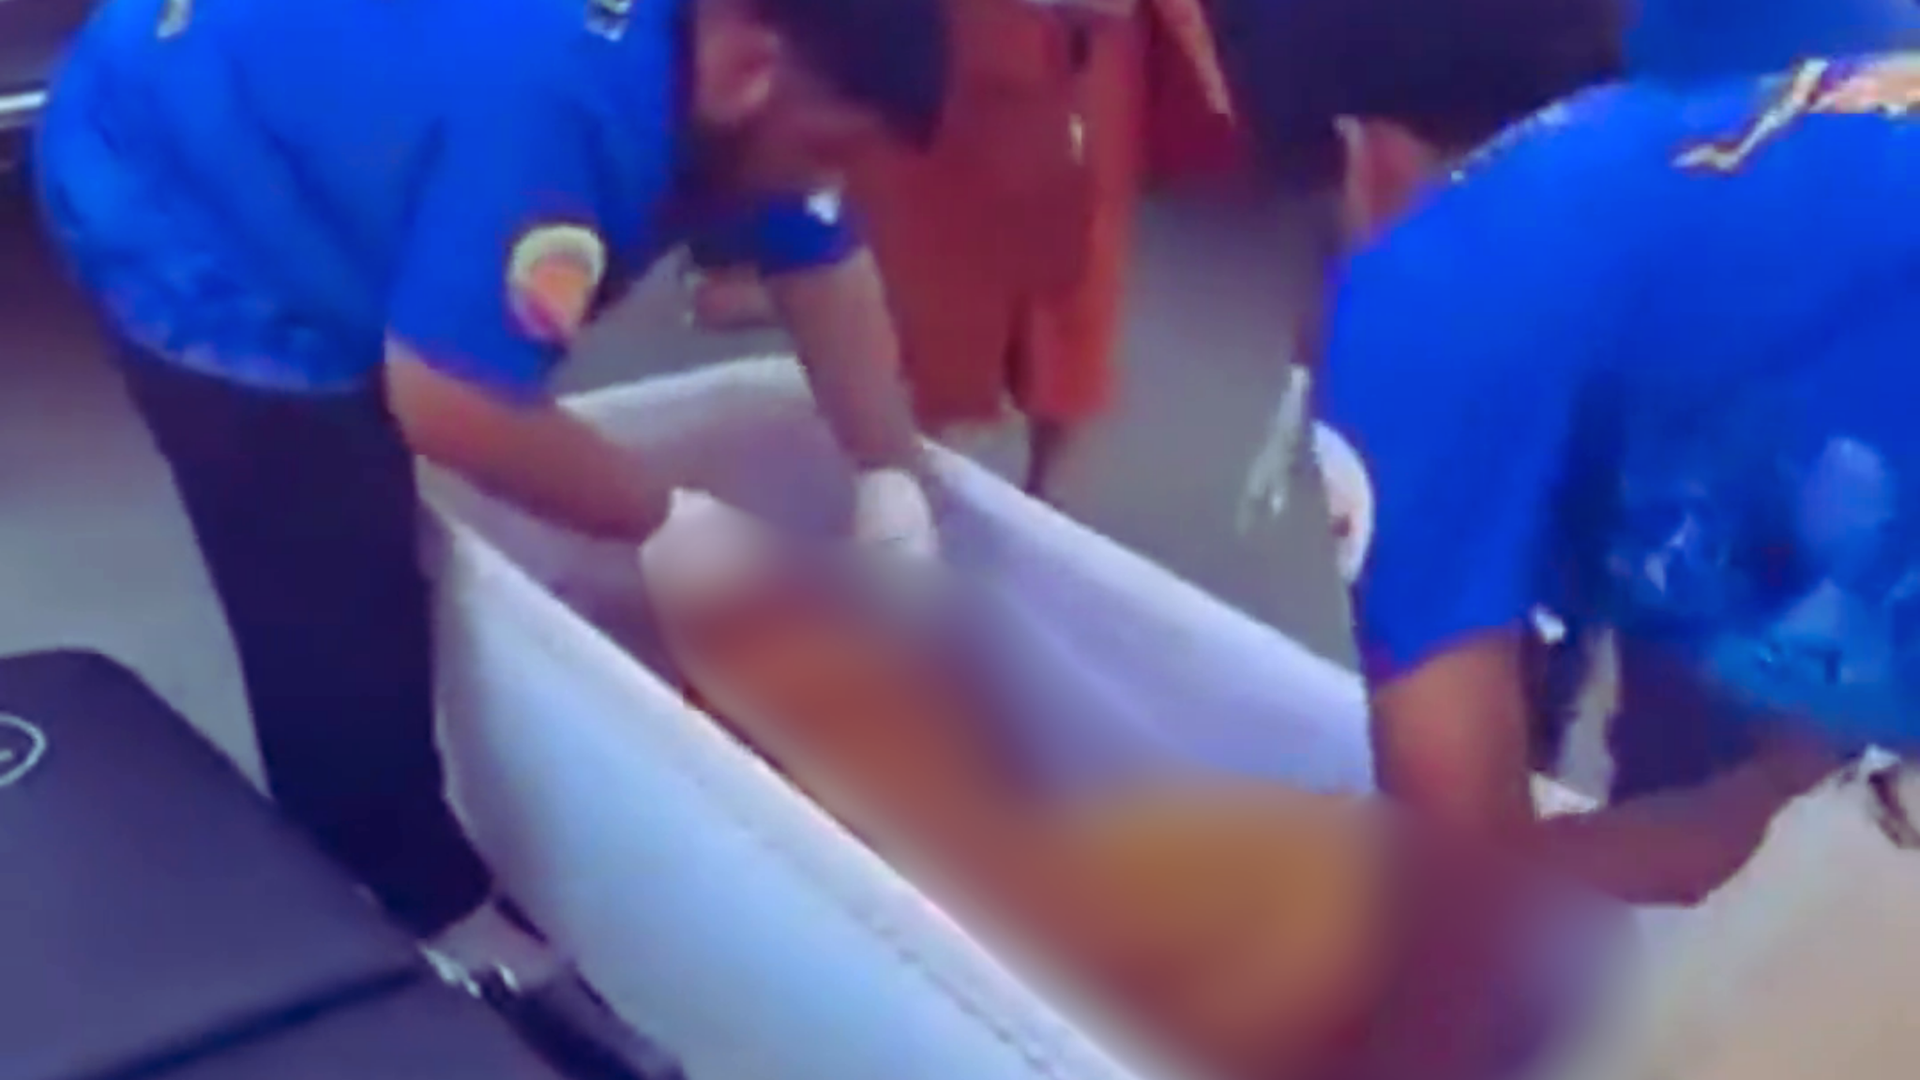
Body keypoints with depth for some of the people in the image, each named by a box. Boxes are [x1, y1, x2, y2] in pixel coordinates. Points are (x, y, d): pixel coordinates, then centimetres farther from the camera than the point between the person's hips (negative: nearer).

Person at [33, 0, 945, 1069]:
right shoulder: (559, 96, -39)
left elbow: (826, 262, 3)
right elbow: (449, 404, -37)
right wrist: (663, 517, -22)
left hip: (303, 189, 9)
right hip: (186, 208, -9)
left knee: (373, 580, 18)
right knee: (341, 607, -8)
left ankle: (403, 878, 34)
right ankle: (422, 916, 10)